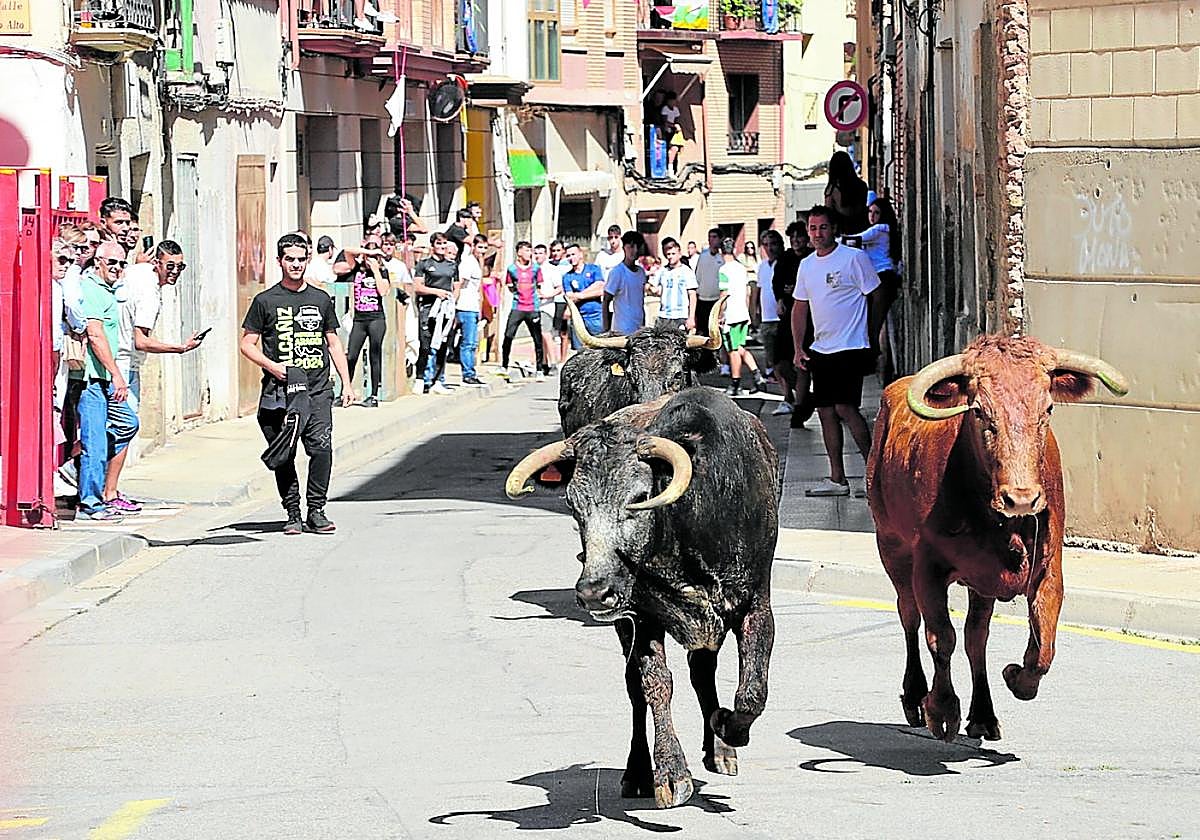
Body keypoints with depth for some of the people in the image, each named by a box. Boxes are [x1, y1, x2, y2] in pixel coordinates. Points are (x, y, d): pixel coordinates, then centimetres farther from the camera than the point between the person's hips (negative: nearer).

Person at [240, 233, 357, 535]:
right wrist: (272, 366, -10)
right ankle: (293, 514, 10)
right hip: (279, 394, -1)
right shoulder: (266, 301, 5)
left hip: (317, 391, 1)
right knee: (284, 456, 0)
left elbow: (333, 342, 20)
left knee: (322, 448, -13)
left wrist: (347, 383, 14)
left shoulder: (320, 299, 14)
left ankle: (316, 511, -4)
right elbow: (247, 344, 6)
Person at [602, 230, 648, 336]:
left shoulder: (641, 272, 10)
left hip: (639, 329, 6)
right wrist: (606, 330, -10)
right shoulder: (617, 272, -10)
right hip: (622, 330, -6)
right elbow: (605, 302, -7)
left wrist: (644, 326, 17)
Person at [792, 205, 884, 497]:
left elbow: (876, 297, -2)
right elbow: (800, 307, 19)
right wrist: (798, 347, 12)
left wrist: (871, 339, -1)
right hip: (820, 349, 7)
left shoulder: (854, 258, -6)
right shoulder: (806, 265, 13)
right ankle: (837, 479, 11)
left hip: (851, 348, -7)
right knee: (826, 412, 6)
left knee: (845, 408, -16)